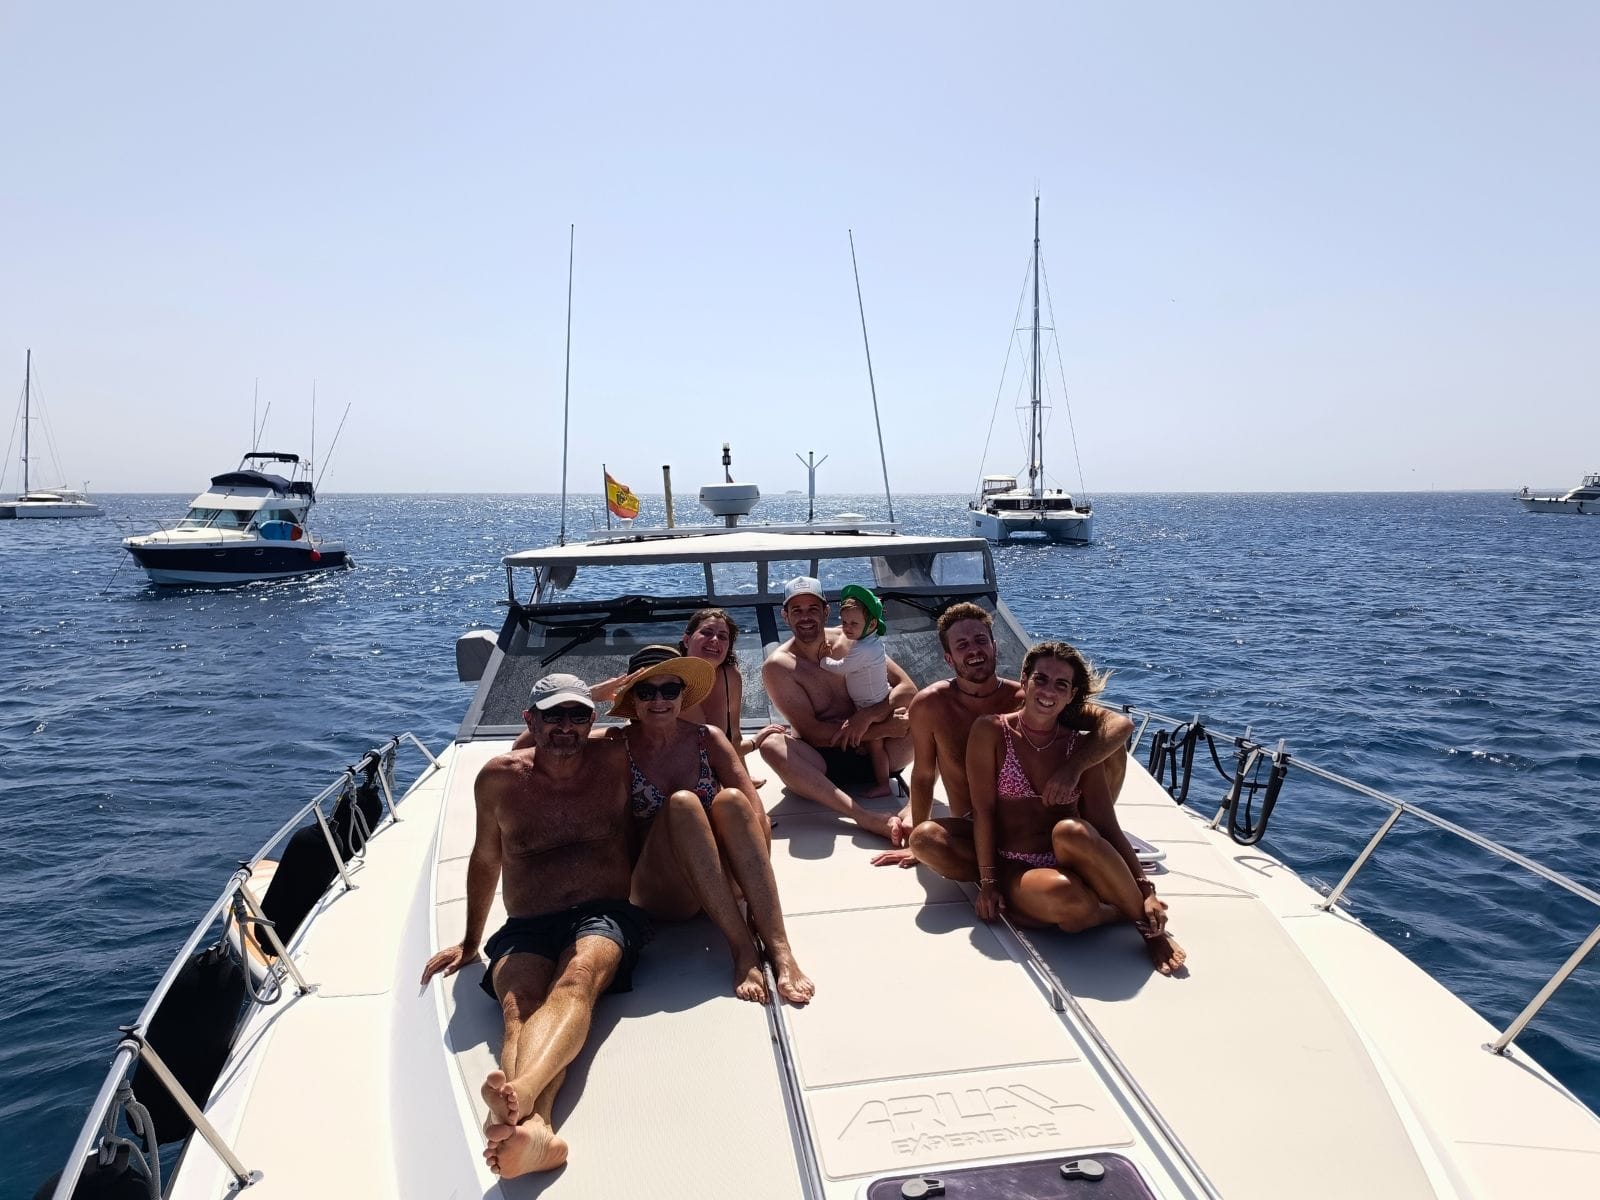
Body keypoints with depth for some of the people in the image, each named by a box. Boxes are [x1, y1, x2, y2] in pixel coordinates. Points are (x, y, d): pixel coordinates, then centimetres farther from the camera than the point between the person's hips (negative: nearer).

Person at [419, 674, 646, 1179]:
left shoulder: (615, 762, 6)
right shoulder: (499, 777, 9)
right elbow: (486, 858, 22)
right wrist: (470, 941, 28)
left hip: (606, 916, -1)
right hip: (526, 929, 2)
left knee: (577, 977, -36)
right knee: (519, 1005, -32)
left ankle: (520, 1092, -62)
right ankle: (533, 1127, -58)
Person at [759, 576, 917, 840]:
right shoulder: (778, 667, -9)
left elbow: (908, 688, -3)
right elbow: (812, 732, -14)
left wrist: (867, 717, -23)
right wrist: (886, 728, -18)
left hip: (869, 753, 3)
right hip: (820, 764, -2)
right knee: (771, 745, -35)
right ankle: (866, 818, -47)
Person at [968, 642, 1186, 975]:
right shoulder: (991, 731, -2)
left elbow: (1107, 827, 0)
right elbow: (982, 810, -5)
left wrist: (1145, 890, -11)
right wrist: (988, 882, -9)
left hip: (1071, 863, 2)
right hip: (1016, 870, -2)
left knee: (1070, 830, -35)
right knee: (1065, 897, -38)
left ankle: (1149, 924, -16)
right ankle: (1130, 912, -8)